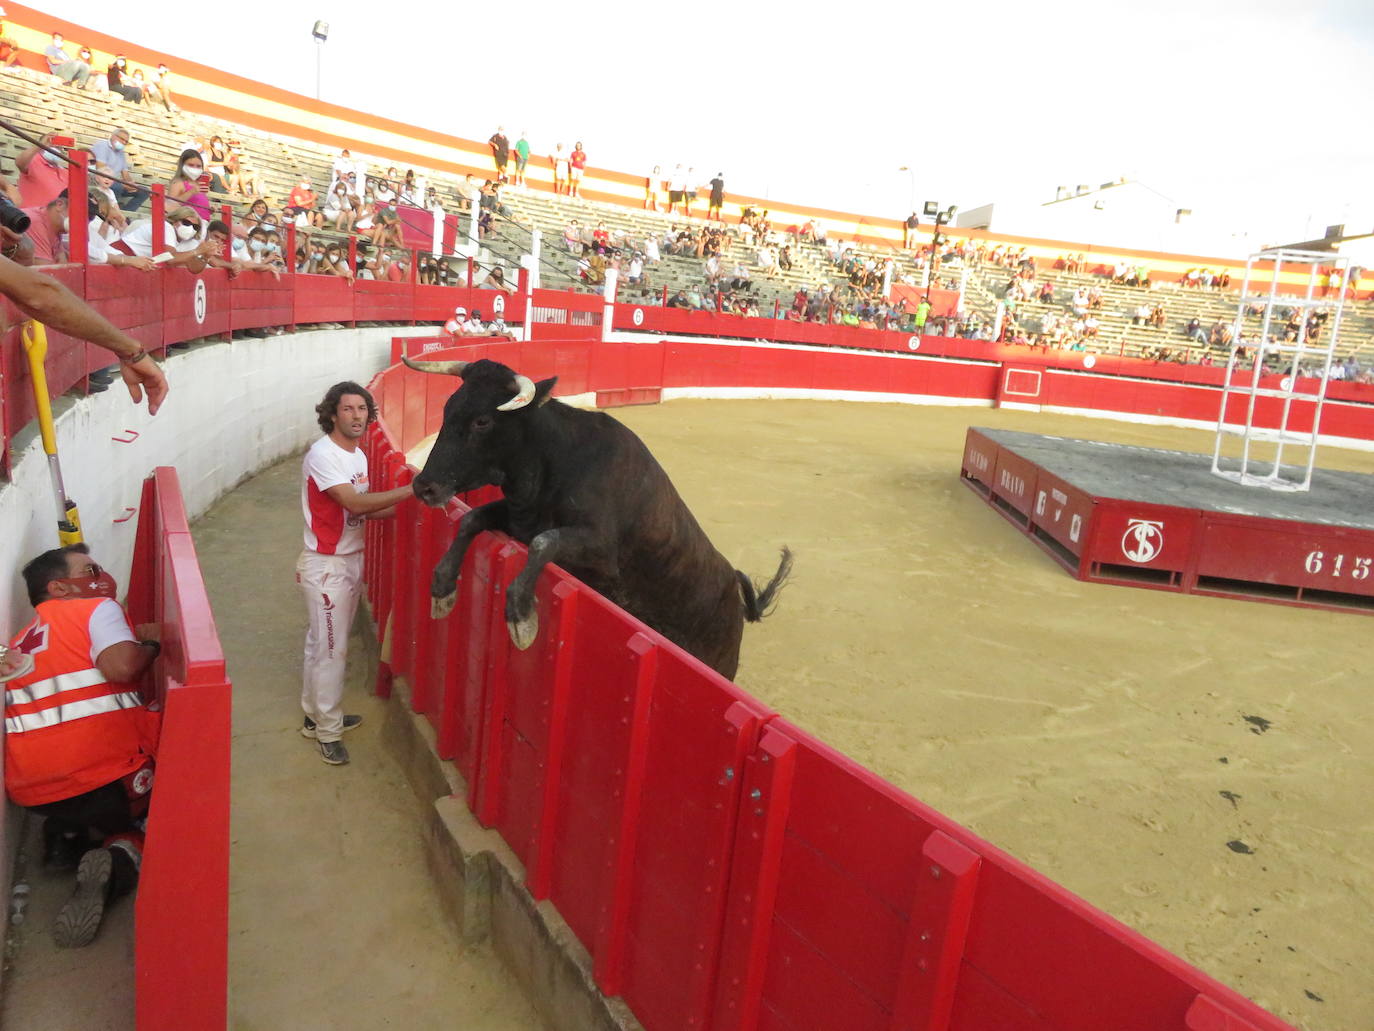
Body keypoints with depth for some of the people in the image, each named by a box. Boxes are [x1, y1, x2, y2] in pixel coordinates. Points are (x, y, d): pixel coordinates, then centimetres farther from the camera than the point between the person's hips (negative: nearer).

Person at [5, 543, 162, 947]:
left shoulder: (23, 639, 21)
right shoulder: (98, 609, -2)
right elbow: (120, 665, -20)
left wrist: (135, 637, 20)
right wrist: (151, 645, 1)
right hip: (105, 782, -7)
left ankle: (63, 837, 13)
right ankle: (121, 857, -11)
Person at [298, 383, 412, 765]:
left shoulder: (359, 455, 9)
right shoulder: (322, 455, -19)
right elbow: (355, 504, -29)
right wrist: (412, 489, -32)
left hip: (352, 559, 8)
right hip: (325, 565, -8)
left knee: (322, 644, 19)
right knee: (331, 648, -2)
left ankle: (316, 715, 32)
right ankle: (328, 732, 11)